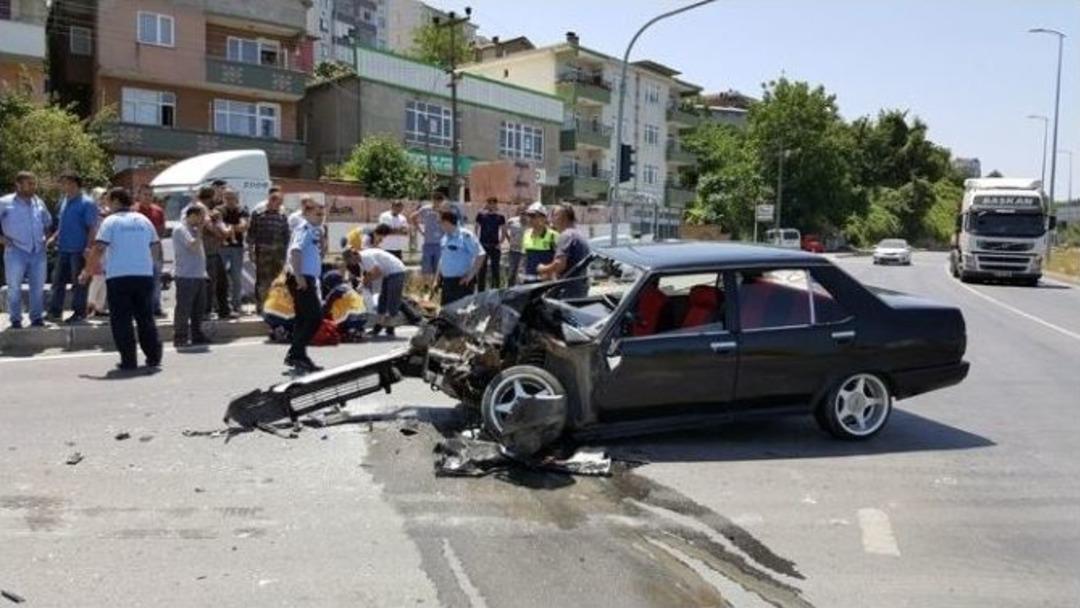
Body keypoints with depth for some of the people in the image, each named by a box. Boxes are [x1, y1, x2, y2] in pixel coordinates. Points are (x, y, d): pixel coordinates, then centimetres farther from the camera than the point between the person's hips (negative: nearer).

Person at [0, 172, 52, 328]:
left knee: (38, 286, 7)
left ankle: (37, 317, 16)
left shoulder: (39, 203, 11)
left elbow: (48, 223, 25)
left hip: (38, 252, 4)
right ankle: (15, 320, 9)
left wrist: (45, 237, 12)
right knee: (14, 287, 1)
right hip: (16, 251, -4)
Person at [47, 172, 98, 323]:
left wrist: (88, 247, -20)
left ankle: (79, 312, 9)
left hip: (78, 250, -8)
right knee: (58, 280, 10)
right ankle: (54, 311, 18)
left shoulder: (87, 203, -10)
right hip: (63, 248, 8)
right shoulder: (64, 201, 13)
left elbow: (92, 228, -13)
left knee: (78, 282, 0)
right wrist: (54, 237, 10)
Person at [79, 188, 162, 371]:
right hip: (144, 275, 4)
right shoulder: (143, 220, 10)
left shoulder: (111, 221, -4)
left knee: (121, 320, 2)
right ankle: (154, 357, 13)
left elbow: (99, 248, -11)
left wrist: (87, 270, -2)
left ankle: (128, 361, 1)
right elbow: (156, 247, 15)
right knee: (146, 318, 12)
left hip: (118, 276, -4)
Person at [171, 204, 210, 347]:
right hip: (186, 275, -9)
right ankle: (180, 337, 2)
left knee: (199, 307, 12)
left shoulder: (194, 229, 18)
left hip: (199, 275, 9)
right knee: (183, 308, -4)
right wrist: (200, 230, -13)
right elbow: (194, 246, -20)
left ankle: (196, 334, 21)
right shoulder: (180, 229, -9)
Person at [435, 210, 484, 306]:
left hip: (461, 282, -8)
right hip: (446, 282, 8)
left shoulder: (465, 236, -14)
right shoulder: (445, 237, 11)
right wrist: (437, 277, 16)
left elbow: (480, 255, -18)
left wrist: (471, 275, -17)